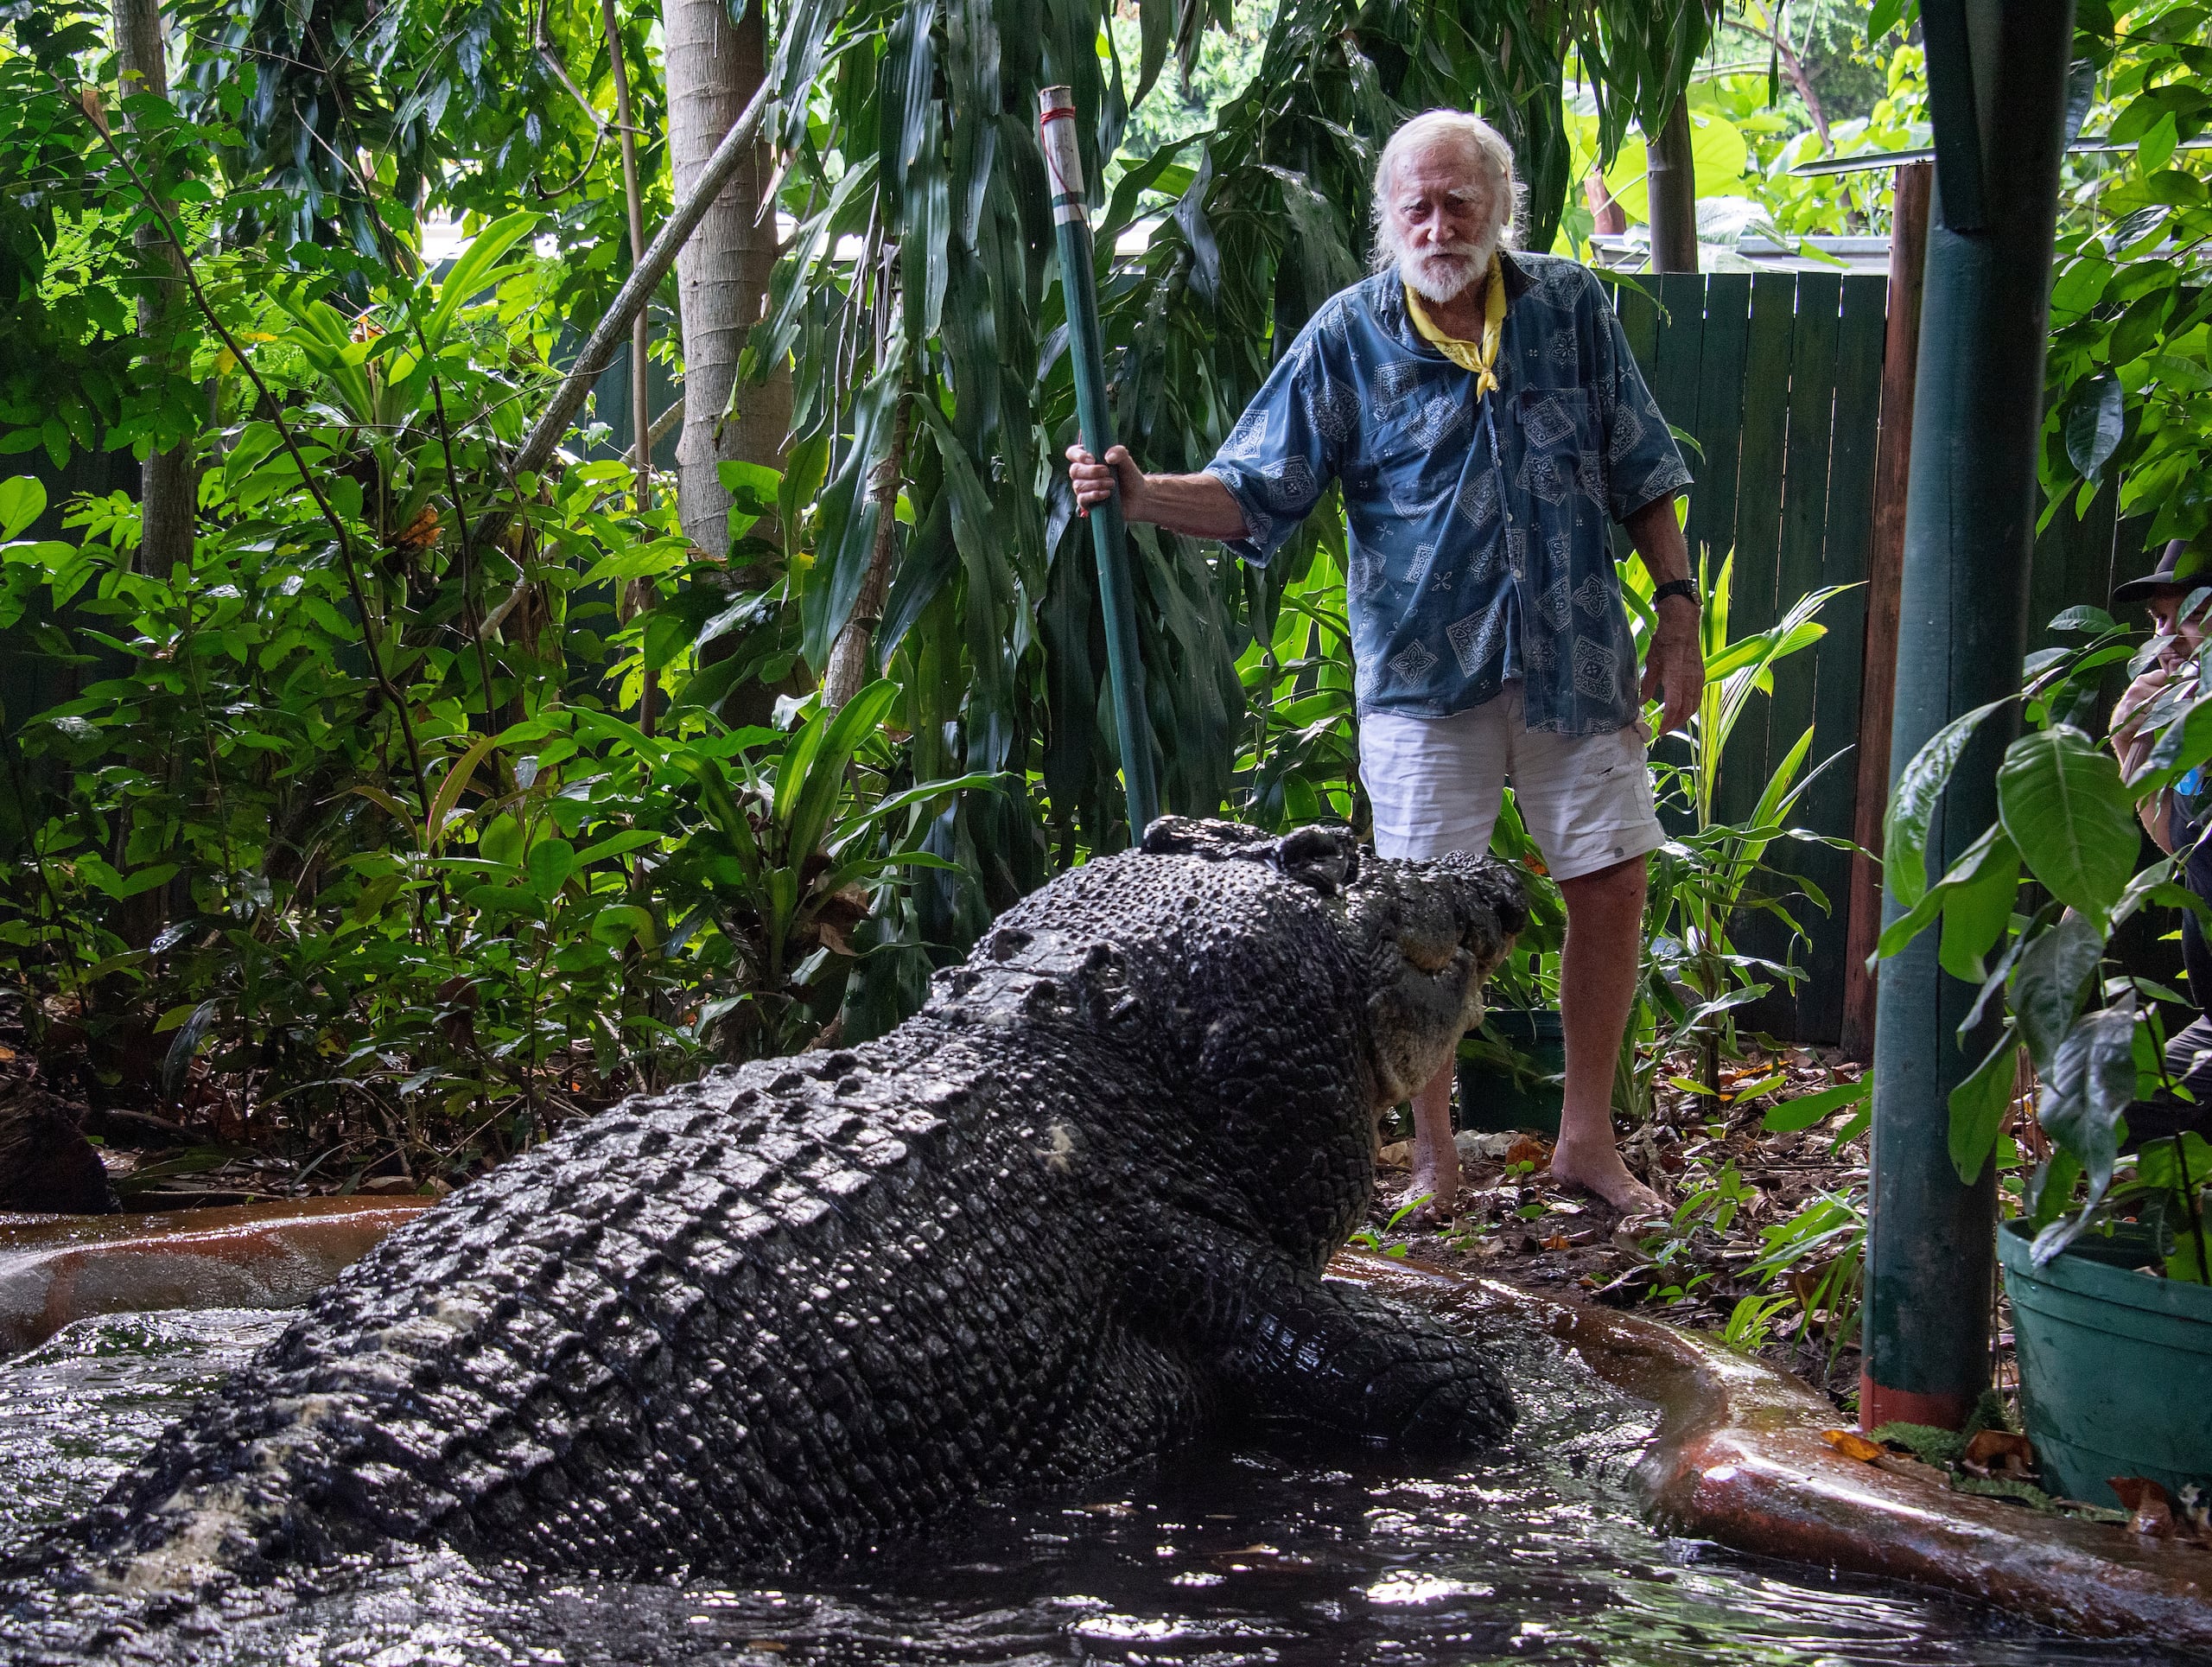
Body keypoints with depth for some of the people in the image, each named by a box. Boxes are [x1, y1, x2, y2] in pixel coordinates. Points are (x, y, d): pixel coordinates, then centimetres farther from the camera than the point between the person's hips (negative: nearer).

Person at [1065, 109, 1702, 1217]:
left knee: (1610, 885, 4)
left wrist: (1677, 611, 5)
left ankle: (1586, 1141, 20)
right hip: (1424, 669, -2)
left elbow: (1642, 477, 9)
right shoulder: (1347, 336, -3)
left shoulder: (1569, 308, 3)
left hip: (1576, 658, 2)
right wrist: (1140, 494, -22)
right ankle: (1434, 1158, 13)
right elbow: (1255, 493, -6)